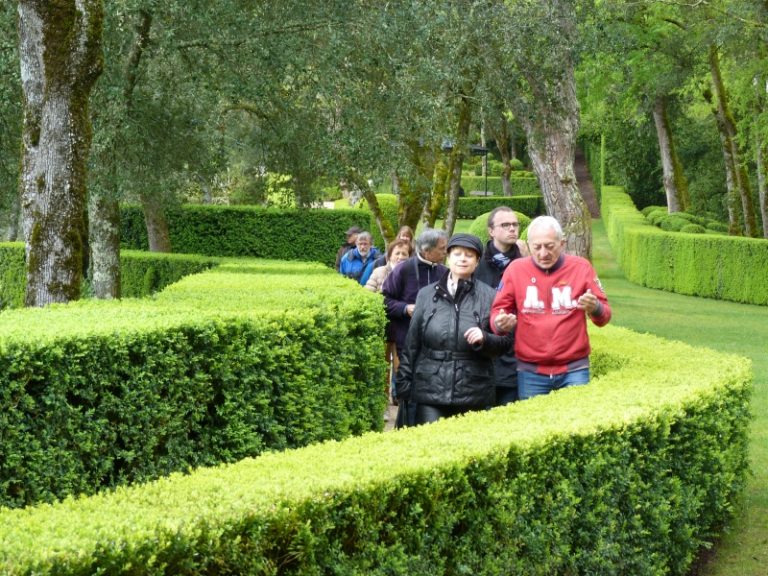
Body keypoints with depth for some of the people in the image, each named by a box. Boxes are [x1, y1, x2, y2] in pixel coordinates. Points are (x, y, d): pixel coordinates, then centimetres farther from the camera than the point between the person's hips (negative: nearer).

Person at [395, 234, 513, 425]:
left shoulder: (489, 296, 4)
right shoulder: (426, 294, 9)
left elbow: (505, 342, 5)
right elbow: (412, 342, 10)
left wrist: (484, 339, -16)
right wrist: (404, 382, 7)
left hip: (473, 395, -1)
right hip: (431, 390, 1)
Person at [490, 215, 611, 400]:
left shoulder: (581, 267, 1)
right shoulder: (516, 269, 1)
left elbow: (605, 316, 4)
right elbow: (497, 311, 7)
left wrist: (595, 308, -20)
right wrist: (500, 323, -17)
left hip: (574, 370, 0)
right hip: (530, 372, 0)